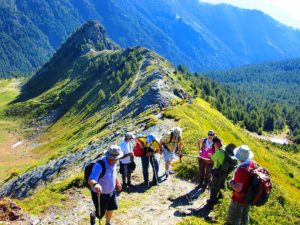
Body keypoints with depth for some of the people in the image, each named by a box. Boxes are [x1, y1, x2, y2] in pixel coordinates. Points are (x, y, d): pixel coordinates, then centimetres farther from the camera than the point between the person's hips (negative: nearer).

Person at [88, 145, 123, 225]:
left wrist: (117, 183, 22)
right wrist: (95, 184, -69)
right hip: (99, 193, -6)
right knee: (100, 214, 13)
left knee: (111, 209, 20)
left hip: (111, 191, 6)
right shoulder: (99, 165, -37)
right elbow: (91, 180, -48)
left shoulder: (113, 162, -13)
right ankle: (93, 215, 49)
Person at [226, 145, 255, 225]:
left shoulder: (242, 169, -35)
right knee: (244, 217, 27)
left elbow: (238, 188, -32)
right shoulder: (252, 164, -10)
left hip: (239, 199, -8)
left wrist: (231, 183, -15)